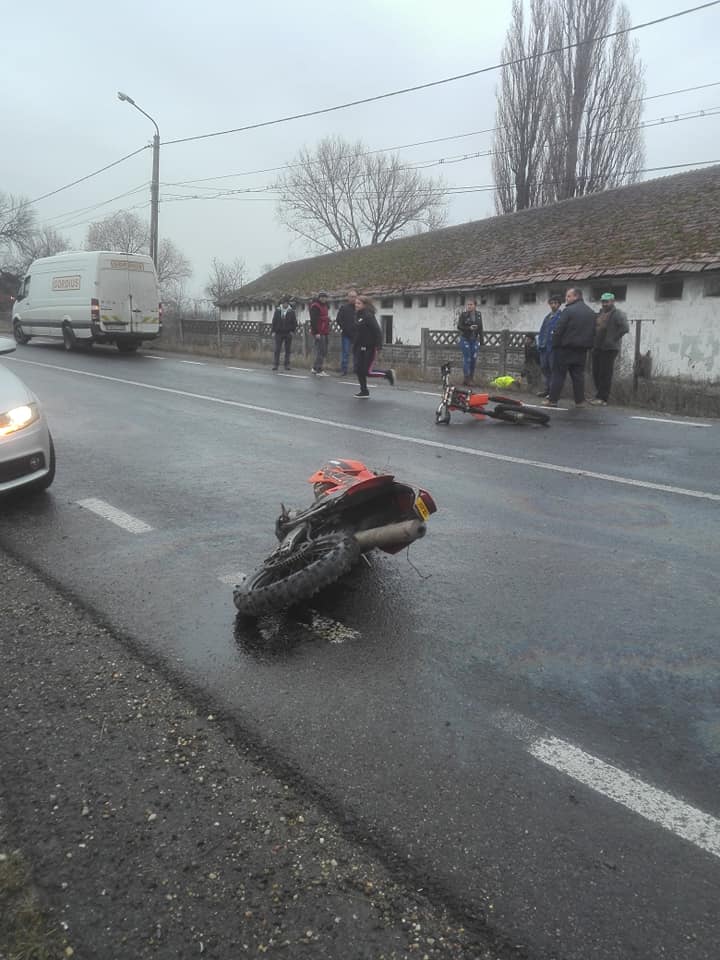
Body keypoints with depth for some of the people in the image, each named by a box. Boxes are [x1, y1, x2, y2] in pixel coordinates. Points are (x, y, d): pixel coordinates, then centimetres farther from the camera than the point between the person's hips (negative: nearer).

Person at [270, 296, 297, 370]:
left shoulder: (291, 311, 3)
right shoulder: (277, 310, 4)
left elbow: (294, 322, 7)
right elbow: (274, 321, 7)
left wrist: (292, 331, -2)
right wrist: (273, 331, 2)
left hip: (288, 333, 0)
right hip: (279, 333, 0)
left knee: (287, 350, 4)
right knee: (277, 349, -3)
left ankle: (287, 365, 10)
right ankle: (275, 364, 1)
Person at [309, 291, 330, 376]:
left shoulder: (324, 305, 20)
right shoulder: (315, 306, -10)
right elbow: (313, 320, -18)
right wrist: (316, 332, -22)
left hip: (324, 332, 10)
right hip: (319, 333, -10)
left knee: (324, 351, 12)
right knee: (320, 351, -9)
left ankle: (315, 368, 20)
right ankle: (319, 370, -5)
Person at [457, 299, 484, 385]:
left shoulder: (478, 314, 6)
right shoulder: (463, 314, -5)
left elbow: (480, 328, 11)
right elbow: (459, 326, -7)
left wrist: (481, 340, 9)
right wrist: (469, 328, -22)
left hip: (475, 340, 4)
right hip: (465, 339, -4)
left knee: (474, 359, 3)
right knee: (467, 359, -6)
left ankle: (471, 378, 13)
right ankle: (466, 379, 0)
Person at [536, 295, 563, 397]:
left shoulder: (562, 316, -4)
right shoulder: (547, 316, 19)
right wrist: (540, 343, 11)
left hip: (554, 347, -7)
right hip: (544, 347, 8)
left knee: (553, 369, -5)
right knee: (544, 367, 12)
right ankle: (547, 389, 22)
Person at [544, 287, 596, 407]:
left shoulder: (568, 310, -12)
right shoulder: (591, 313, 13)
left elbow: (558, 330, -14)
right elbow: (593, 332, 16)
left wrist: (555, 345, -6)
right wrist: (588, 345, 18)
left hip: (566, 348, -6)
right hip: (582, 349, 6)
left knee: (558, 374, -1)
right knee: (578, 375, 10)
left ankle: (552, 400, -1)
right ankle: (580, 401, 9)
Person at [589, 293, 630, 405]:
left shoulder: (618, 314, -6)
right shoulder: (600, 314, 18)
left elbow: (625, 328, -17)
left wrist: (614, 339, -15)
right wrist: (593, 341, 13)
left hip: (609, 349, -8)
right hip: (597, 348, 8)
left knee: (605, 374, -7)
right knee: (596, 373, 9)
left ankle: (602, 399, -5)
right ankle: (599, 396, 17)